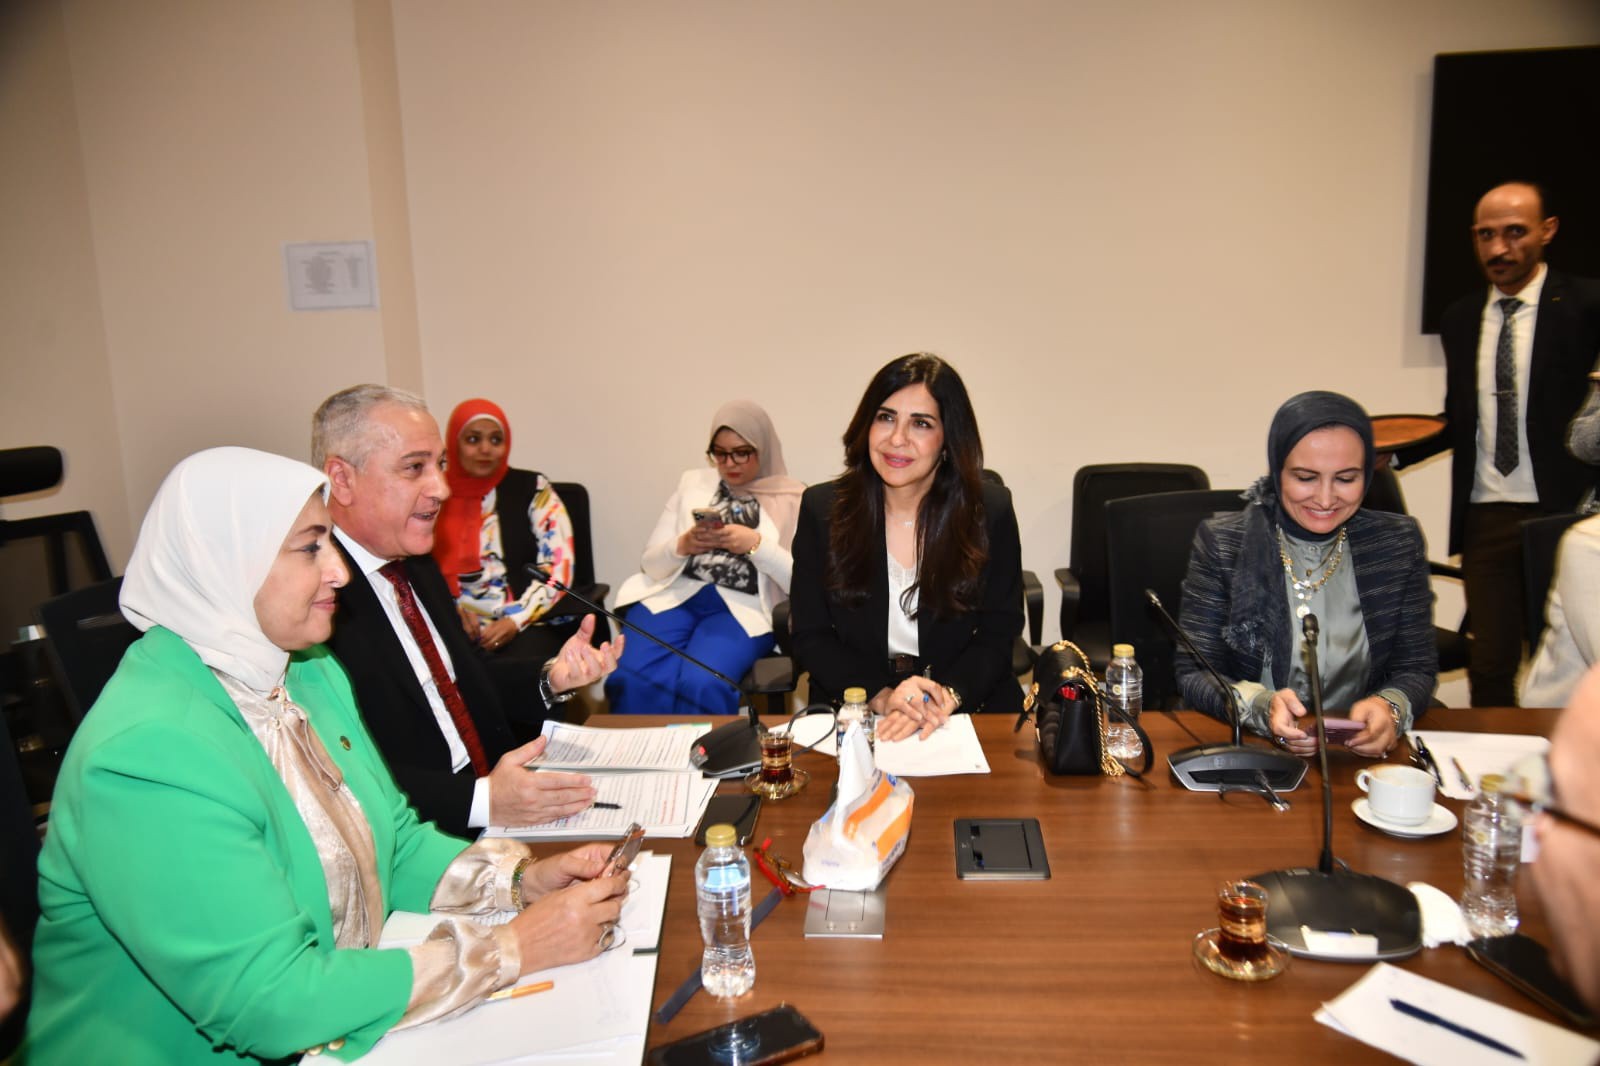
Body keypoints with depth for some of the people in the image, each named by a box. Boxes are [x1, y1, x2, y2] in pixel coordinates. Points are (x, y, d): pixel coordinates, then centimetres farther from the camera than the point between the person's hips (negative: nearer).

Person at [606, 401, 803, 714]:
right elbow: (650, 564, 15)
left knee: (701, 685, -33)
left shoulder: (793, 499, 7)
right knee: (633, 679, -27)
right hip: (674, 594, 3)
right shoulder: (693, 482, 17)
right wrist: (681, 546, -6)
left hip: (743, 606, -2)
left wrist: (756, 545, -13)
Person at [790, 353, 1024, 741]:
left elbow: (997, 635, 1)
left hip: (969, 709, 1)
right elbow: (810, 636, 0)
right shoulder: (821, 509, 0)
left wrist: (949, 695, -19)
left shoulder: (991, 511, -1)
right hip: (852, 713, 0)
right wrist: (881, 696, -16)